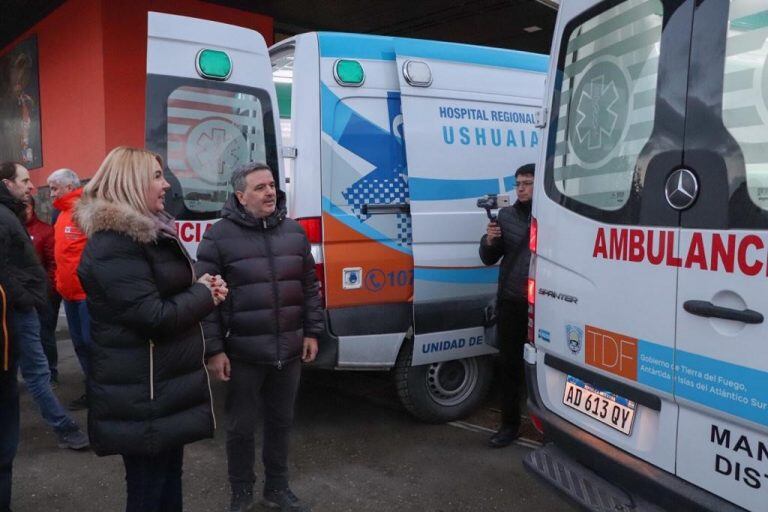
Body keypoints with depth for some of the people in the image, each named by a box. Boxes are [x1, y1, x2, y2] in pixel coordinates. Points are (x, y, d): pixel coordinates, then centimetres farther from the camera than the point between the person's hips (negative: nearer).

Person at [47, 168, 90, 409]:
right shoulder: (62, 215, 14)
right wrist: (60, 282, 17)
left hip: (88, 290, -9)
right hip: (69, 290, 9)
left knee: (91, 341, -4)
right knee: (79, 341, 14)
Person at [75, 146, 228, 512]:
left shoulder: (150, 230, 12)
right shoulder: (114, 242, -21)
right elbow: (154, 317, -26)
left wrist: (205, 289, 0)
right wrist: (204, 294, -10)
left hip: (167, 383, 10)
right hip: (140, 394, -10)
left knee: (169, 477, 22)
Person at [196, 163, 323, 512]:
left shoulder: (293, 231, 5)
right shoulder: (219, 236, -9)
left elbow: (309, 287, 11)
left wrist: (312, 332, 7)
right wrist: (213, 350, -11)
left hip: (289, 350, 4)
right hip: (243, 354, -4)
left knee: (280, 421, 18)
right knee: (241, 427, 11)